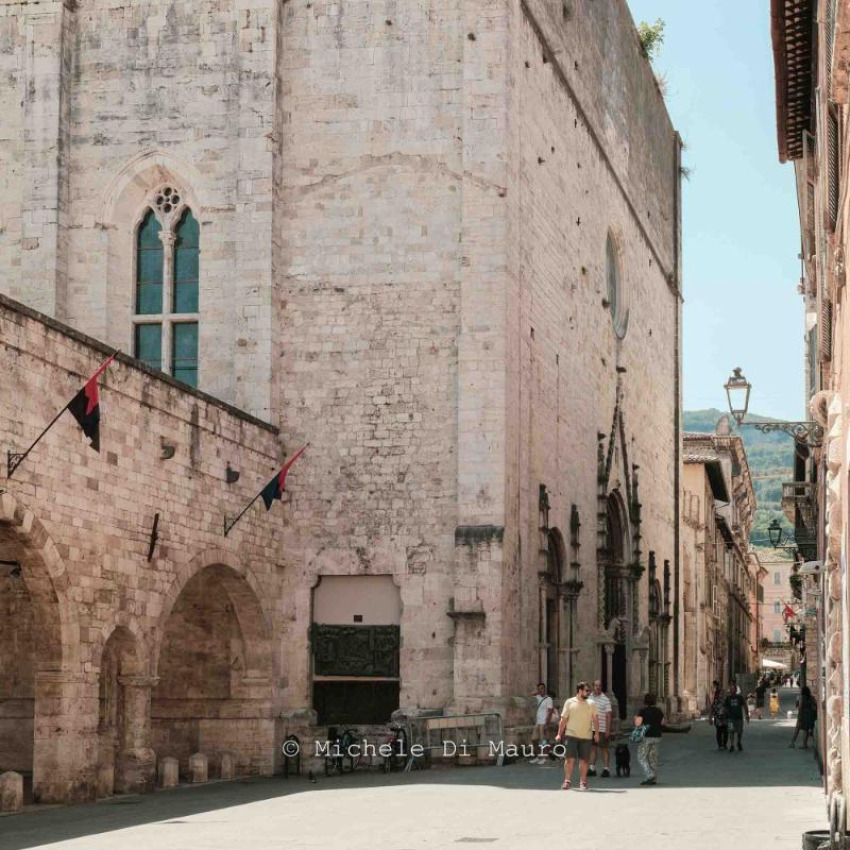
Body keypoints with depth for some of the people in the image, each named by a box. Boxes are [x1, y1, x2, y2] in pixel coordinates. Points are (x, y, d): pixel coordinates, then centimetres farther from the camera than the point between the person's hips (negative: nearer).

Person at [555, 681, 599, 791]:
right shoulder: (570, 702, 2)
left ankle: (583, 782, 12)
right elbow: (564, 719, 3)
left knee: (583, 760, 3)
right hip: (571, 735, -2)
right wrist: (559, 734, 0)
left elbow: (595, 719, 8)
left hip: (586, 736, 2)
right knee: (569, 758, -8)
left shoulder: (591, 704, 8)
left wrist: (596, 733, -2)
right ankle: (567, 781, 0)